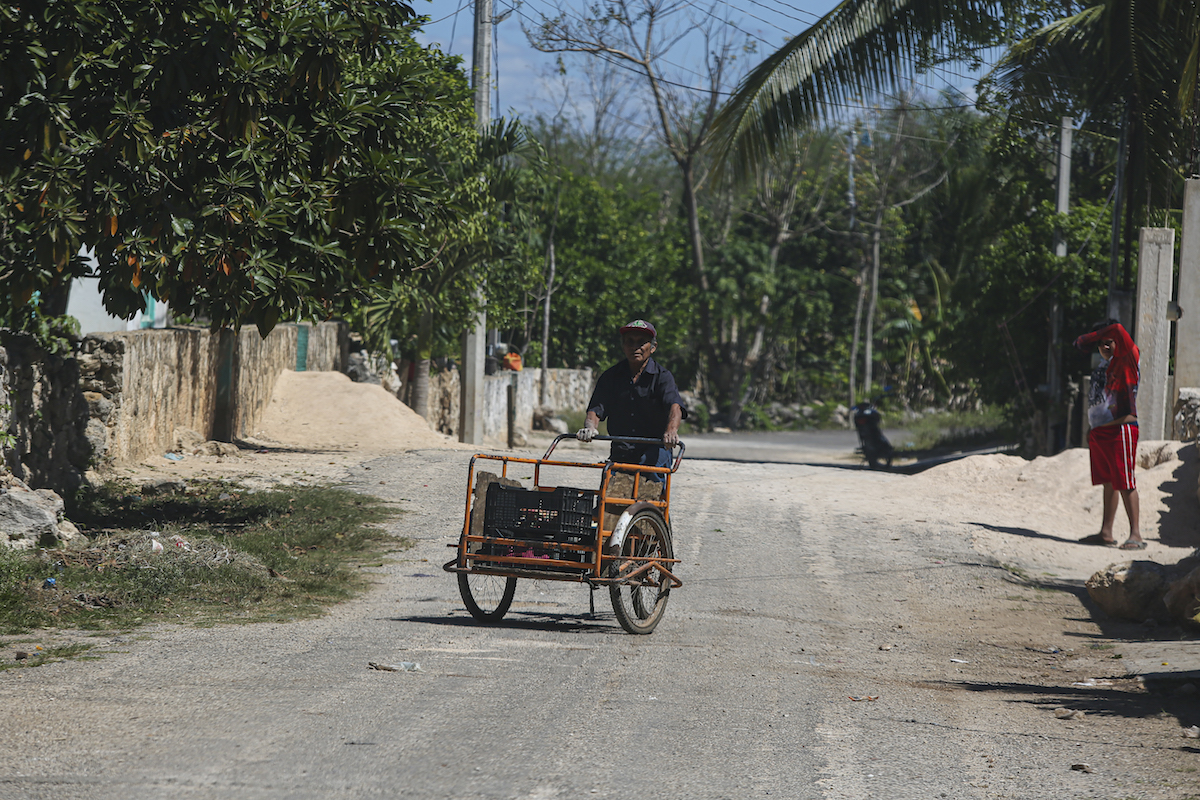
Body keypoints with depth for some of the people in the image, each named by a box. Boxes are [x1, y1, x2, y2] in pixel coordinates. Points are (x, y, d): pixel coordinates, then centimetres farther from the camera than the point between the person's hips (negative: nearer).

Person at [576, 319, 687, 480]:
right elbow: (596, 409, 0)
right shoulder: (610, 376, 9)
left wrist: (671, 430, -42)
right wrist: (590, 427, -25)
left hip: (654, 451, -4)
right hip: (620, 453, 4)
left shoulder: (662, 376, -1)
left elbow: (675, 406, -19)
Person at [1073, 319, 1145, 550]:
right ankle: (1106, 533, 16)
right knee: (1108, 483, 12)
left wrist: (1086, 340, -10)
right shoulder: (1103, 365, 16)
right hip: (1098, 432, 9)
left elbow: (1117, 330, -19)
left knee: (1124, 483, -10)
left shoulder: (1127, 360, -6)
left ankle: (1136, 534, -9)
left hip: (1120, 429, -9)